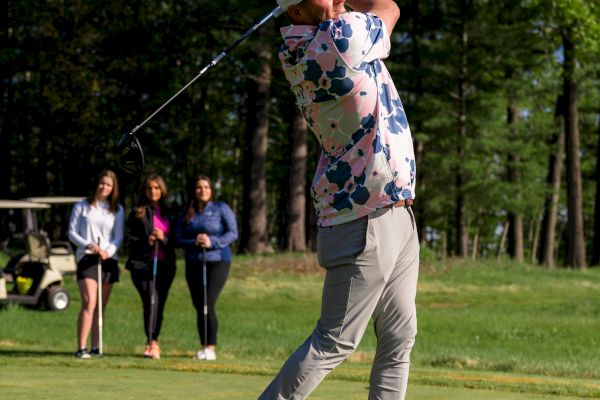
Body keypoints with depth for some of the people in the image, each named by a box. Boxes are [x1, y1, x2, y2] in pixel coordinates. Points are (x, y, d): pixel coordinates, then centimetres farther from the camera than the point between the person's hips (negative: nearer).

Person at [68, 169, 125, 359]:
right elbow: (72, 232, 3)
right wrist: (87, 245, -14)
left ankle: (95, 348, 8)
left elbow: (118, 237, 8)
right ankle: (81, 348, -19)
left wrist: (109, 251, -12)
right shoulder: (82, 206, 6)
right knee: (89, 302, -17)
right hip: (86, 258, -3)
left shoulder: (117, 209, 12)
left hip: (108, 259, 3)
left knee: (101, 307, 3)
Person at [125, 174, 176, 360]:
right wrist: (146, 241, -15)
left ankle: (153, 343, 16)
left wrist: (164, 238, -9)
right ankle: (152, 343, -22)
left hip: (165, 265, 4)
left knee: (159, 305, 5)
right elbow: (128, 237, 0)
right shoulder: (137, 213, 5)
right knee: (151, 301, -18)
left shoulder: (168, 212, 15)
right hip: (143, 264, -4)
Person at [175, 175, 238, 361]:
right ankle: (203, 347, 12)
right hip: (194, 263, 4)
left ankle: (211, 347, -8)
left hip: (218, 261, -4)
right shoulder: (186, 214, 13)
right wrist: (194, 242, -14)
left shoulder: (221, 208, 2)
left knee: (208, 305, -14)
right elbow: (178, 238, 6)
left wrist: (212, 242, -16)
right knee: (199, 307, 4)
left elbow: (233, 233, -4)